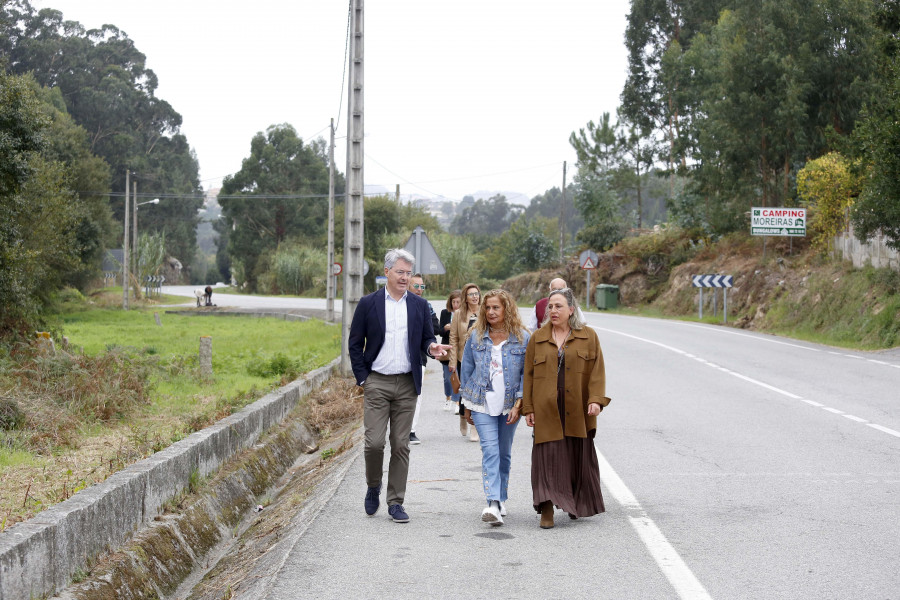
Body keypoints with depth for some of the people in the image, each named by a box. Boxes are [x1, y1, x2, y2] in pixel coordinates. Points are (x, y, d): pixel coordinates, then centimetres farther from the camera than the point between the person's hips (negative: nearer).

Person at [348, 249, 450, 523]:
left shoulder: (419, 305, 8)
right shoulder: (368, 304, 2)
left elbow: (426, 339, 14)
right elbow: (355, 343, 4)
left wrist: (432, 346, -10)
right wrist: (362, 378, -3)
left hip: (407, 385, 2)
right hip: (377, 383, -2)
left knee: (401, 445, 4)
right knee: (374, 442, -8)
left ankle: (395, 501, 11)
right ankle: (373, 486, 19)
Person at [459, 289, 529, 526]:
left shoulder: (522, 338, -3)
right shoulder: (476, 336, 2)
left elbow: (526, 373, -1)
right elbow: (466, 370, 9)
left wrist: (518, 404, -8)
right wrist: (467, 404, 9)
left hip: (509, 404, 0)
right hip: (482, 402, 0)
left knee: (504, 453, 10)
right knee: (490, 450, -13)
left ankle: (501, 499, 25)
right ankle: (493, 504, -21)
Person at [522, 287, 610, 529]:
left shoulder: (588, 336, 5)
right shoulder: (538, 338, 8)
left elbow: (597, 371, 0)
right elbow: (529, 375, 8)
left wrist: (596, 399, -12)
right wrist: (528, 408, 1)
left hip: (578, 411, 0)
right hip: (547, 410, 0)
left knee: (578, 457, 8)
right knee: (548, 457, -7)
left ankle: (578, 504, 26)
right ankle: (547, 510, -8)